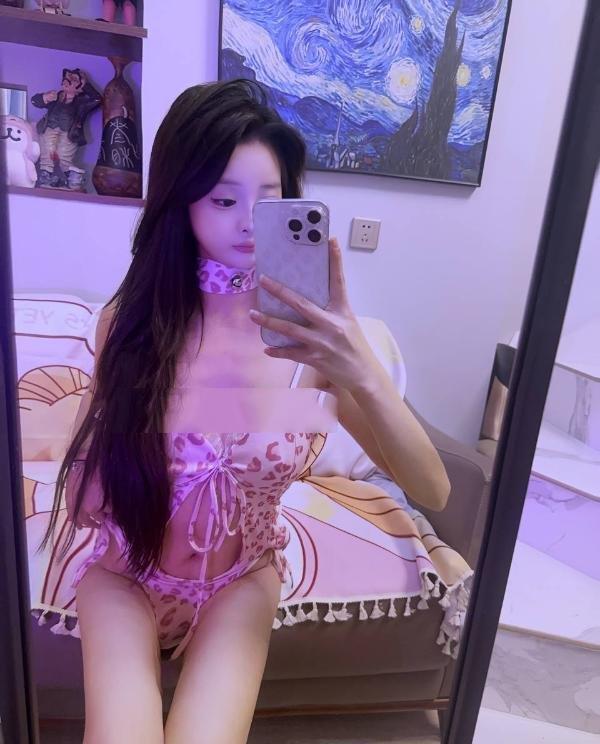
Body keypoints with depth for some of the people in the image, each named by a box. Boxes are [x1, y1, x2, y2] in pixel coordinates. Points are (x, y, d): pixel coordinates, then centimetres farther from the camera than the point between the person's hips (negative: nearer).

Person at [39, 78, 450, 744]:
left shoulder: (313, 332, -17)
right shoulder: (132, 319, -15)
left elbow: (432, 490, -22)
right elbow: (85, 500, -9)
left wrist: (361, 371, -38)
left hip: (241, 580, 0)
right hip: (126, 574, 0)